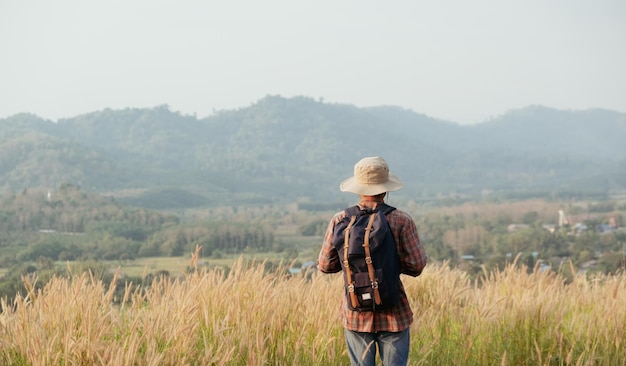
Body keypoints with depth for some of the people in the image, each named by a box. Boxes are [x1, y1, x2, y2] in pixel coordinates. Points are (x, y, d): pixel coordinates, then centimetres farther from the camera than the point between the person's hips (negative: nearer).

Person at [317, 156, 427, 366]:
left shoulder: (340, 221, -4)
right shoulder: (402, 221, -9)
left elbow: (325, 265, -1)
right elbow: (416, 264, -11)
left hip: (356, 314, 2)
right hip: (393, 313, -2)